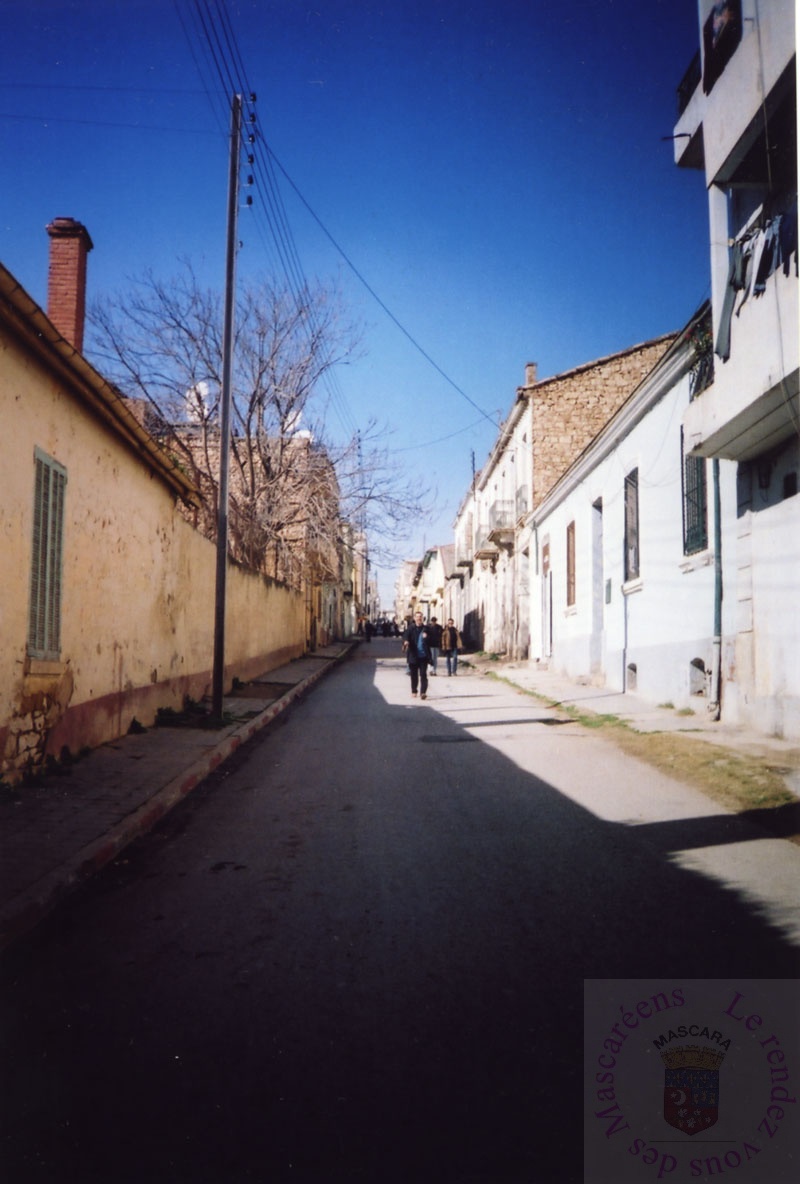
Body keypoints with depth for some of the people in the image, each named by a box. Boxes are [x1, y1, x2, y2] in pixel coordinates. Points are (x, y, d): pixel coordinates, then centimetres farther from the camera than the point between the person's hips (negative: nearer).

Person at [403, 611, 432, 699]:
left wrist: (426, 637, -15)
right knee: (414, 674, 10)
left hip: (423, 656, 0)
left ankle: (423, 692, -8)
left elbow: (430, 641, 7)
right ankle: (414, 691, 23)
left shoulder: (425, 628, 4)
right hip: (413, 655, 0)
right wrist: (406, 642, -32)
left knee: (423, 674, -6)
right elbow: (407, 637, -9)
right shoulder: (411, 628, 0)